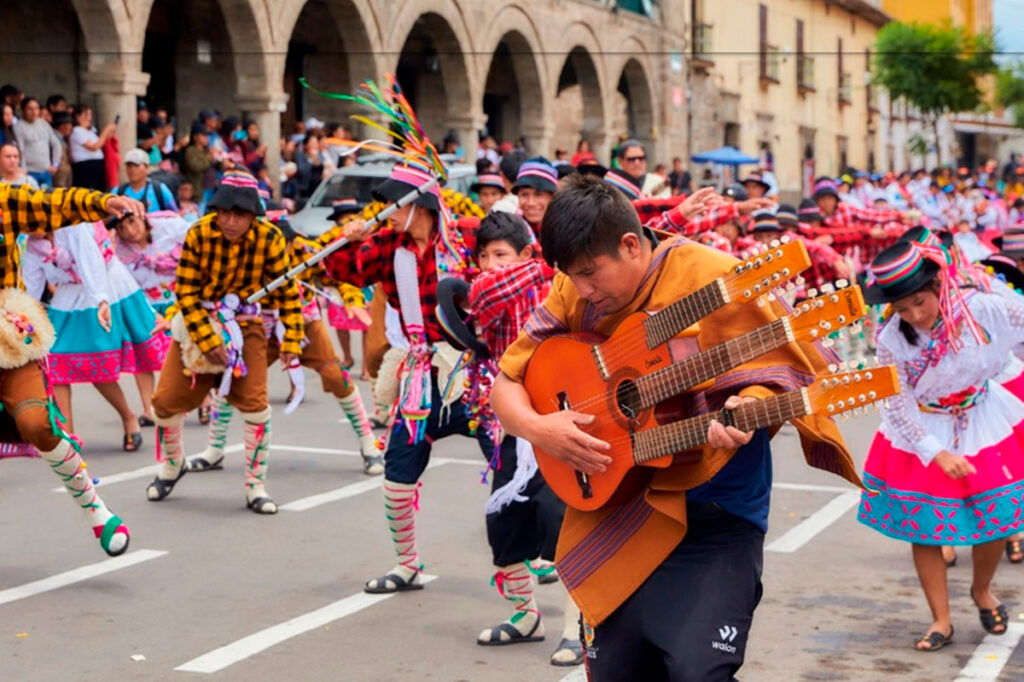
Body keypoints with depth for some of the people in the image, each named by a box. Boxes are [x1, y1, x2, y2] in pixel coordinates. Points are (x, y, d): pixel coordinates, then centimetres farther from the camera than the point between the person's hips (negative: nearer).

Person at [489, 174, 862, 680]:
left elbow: (782, 371, -9)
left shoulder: (715, 279, -14)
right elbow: (507, 385, 5)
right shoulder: (574, 296, 0)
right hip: (614, 513, 5)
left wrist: (749, 407, -30)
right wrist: (536, 428, -16)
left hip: (713, 515, -5)